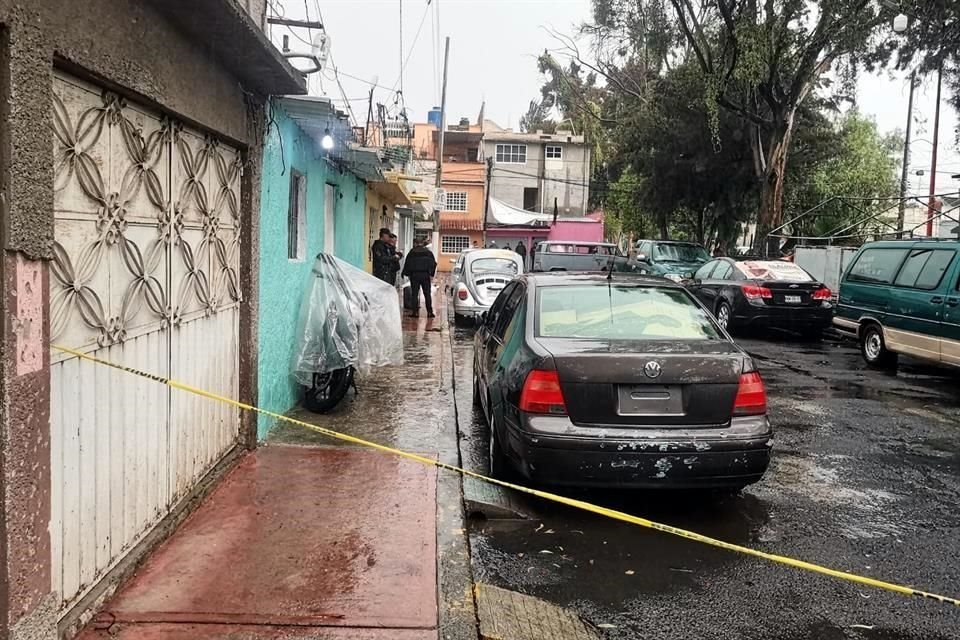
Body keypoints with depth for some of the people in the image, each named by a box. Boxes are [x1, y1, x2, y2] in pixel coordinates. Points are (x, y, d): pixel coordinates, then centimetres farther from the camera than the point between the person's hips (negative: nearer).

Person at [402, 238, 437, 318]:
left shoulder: (412, 252, 2)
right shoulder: (428, 252, 7)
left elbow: (407, 264, 1)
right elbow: (434, 263, 9)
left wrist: (407, 273, 9)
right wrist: (431, 273, 14)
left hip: (414, 275, -1)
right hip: (425, 275, 2)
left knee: (414, 294, 3)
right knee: (427, 294, 4)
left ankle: (415, 312, -1)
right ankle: (429, 312, 1)